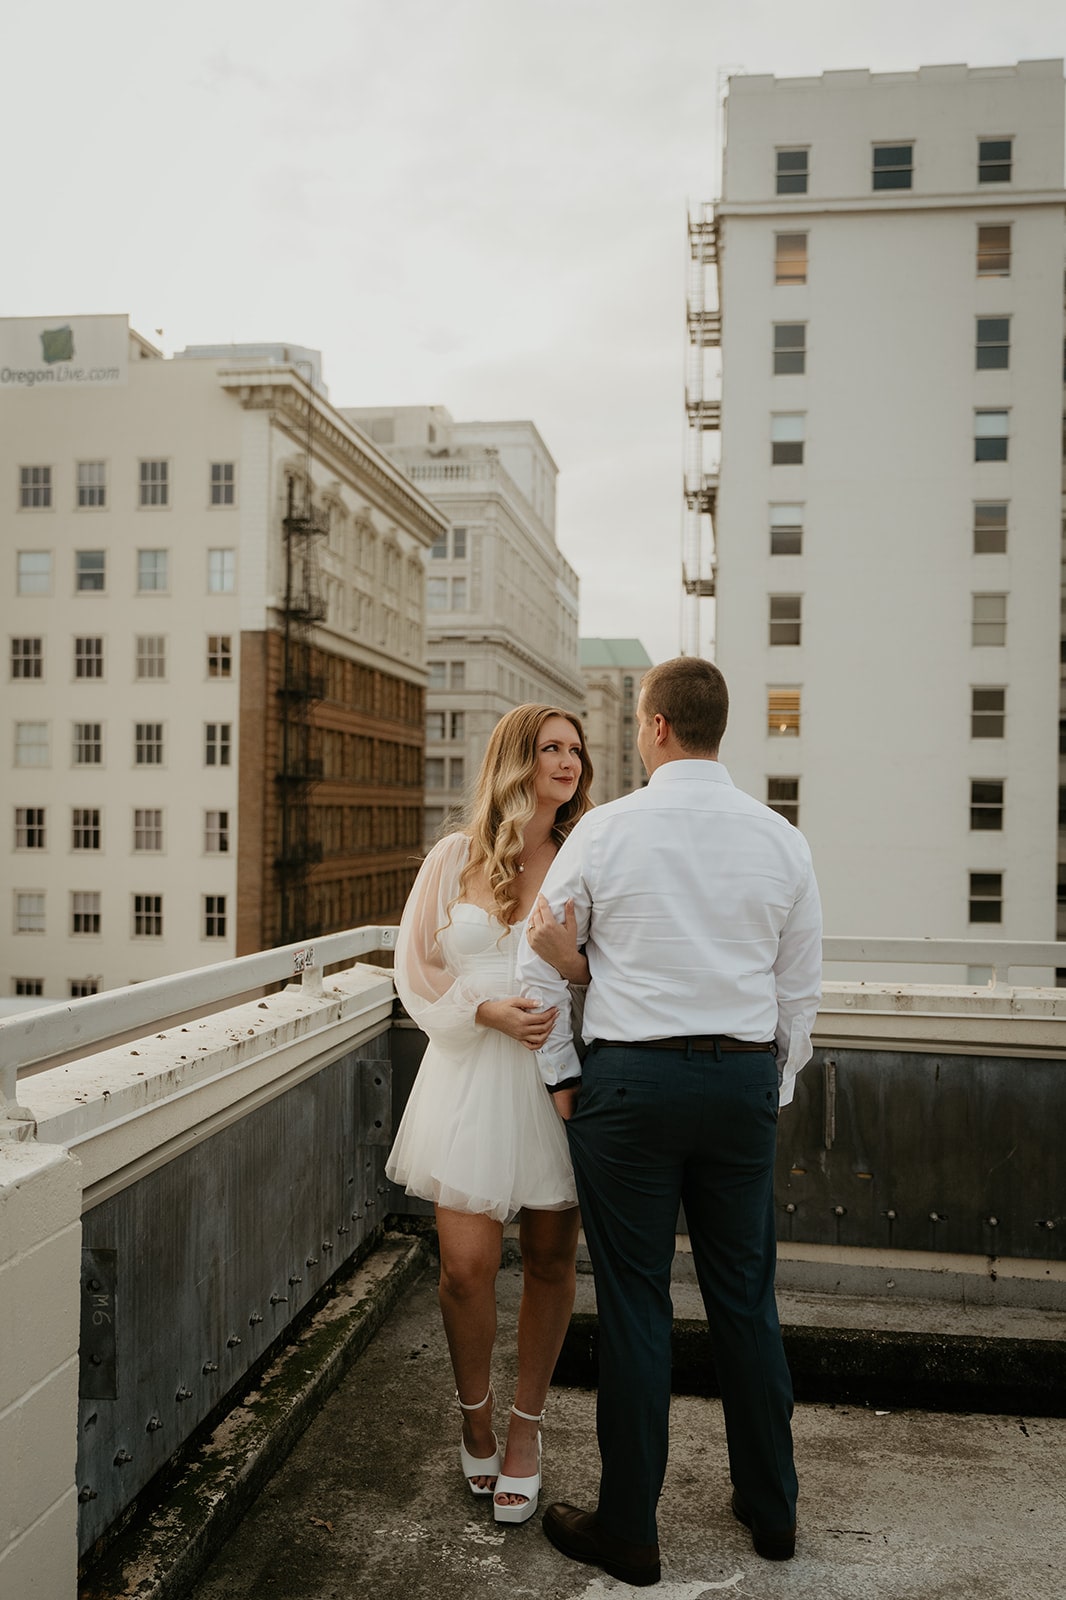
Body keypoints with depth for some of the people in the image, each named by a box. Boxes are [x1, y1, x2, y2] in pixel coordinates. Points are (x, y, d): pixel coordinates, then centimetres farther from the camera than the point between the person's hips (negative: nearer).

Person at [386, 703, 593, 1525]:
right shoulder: (456, 858, 3)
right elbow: (419, 970, 4)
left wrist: (579, 967, -21)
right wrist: (489, 1010, -12)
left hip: (558, 1077, 1)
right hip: (473, 1075, 0)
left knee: (550, 1261, 9)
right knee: (467, 1264, -1)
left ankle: (527, 1425, 32)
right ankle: (475, 1411, 29)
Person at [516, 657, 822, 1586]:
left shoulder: (606, 830, -7)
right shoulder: (780, 840, 1)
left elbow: (541, 962, -2)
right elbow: (801, 988, 6)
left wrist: (562, 1075, 8)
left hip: (631, 1076, -3)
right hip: (745, 1076, 4)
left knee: (635, 1301, 6)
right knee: (746, 1298, 16)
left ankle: (628, 1532, 21)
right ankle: (771, 1510, 33)